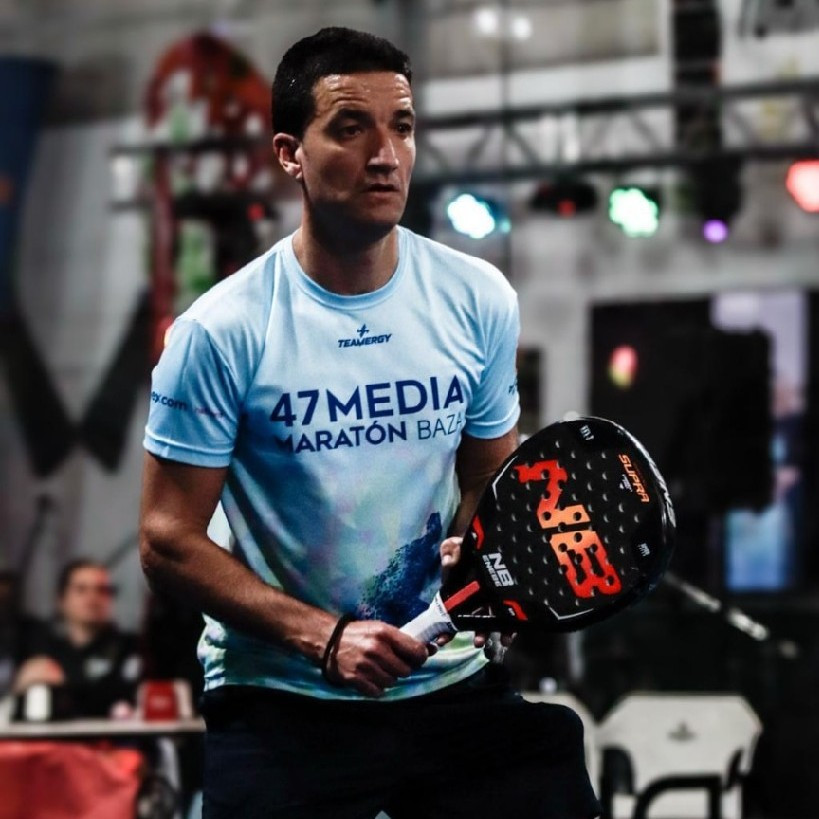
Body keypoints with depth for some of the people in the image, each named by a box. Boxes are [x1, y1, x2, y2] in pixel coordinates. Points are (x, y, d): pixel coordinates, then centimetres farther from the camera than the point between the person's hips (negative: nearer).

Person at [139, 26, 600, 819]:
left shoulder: (479, 299, 1)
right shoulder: (219, 333, -10)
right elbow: (168, 542, -8)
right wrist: (323, 636, -17)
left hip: (454, 685, 3)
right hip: (279, 705, -3)